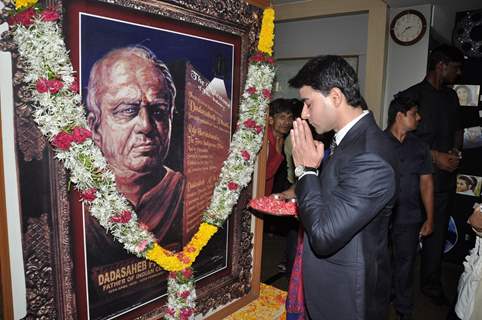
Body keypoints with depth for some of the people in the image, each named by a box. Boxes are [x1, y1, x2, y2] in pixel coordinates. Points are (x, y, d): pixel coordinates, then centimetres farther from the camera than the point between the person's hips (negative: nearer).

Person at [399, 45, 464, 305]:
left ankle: (431, 284, 26)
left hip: (445, 176, 6)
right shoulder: (411, 95, -6)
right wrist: (434, 155, -14)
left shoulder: (451, 96, 15)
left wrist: (455, 151, 3)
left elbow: (457, 130, 24)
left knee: (437, 232, 10)